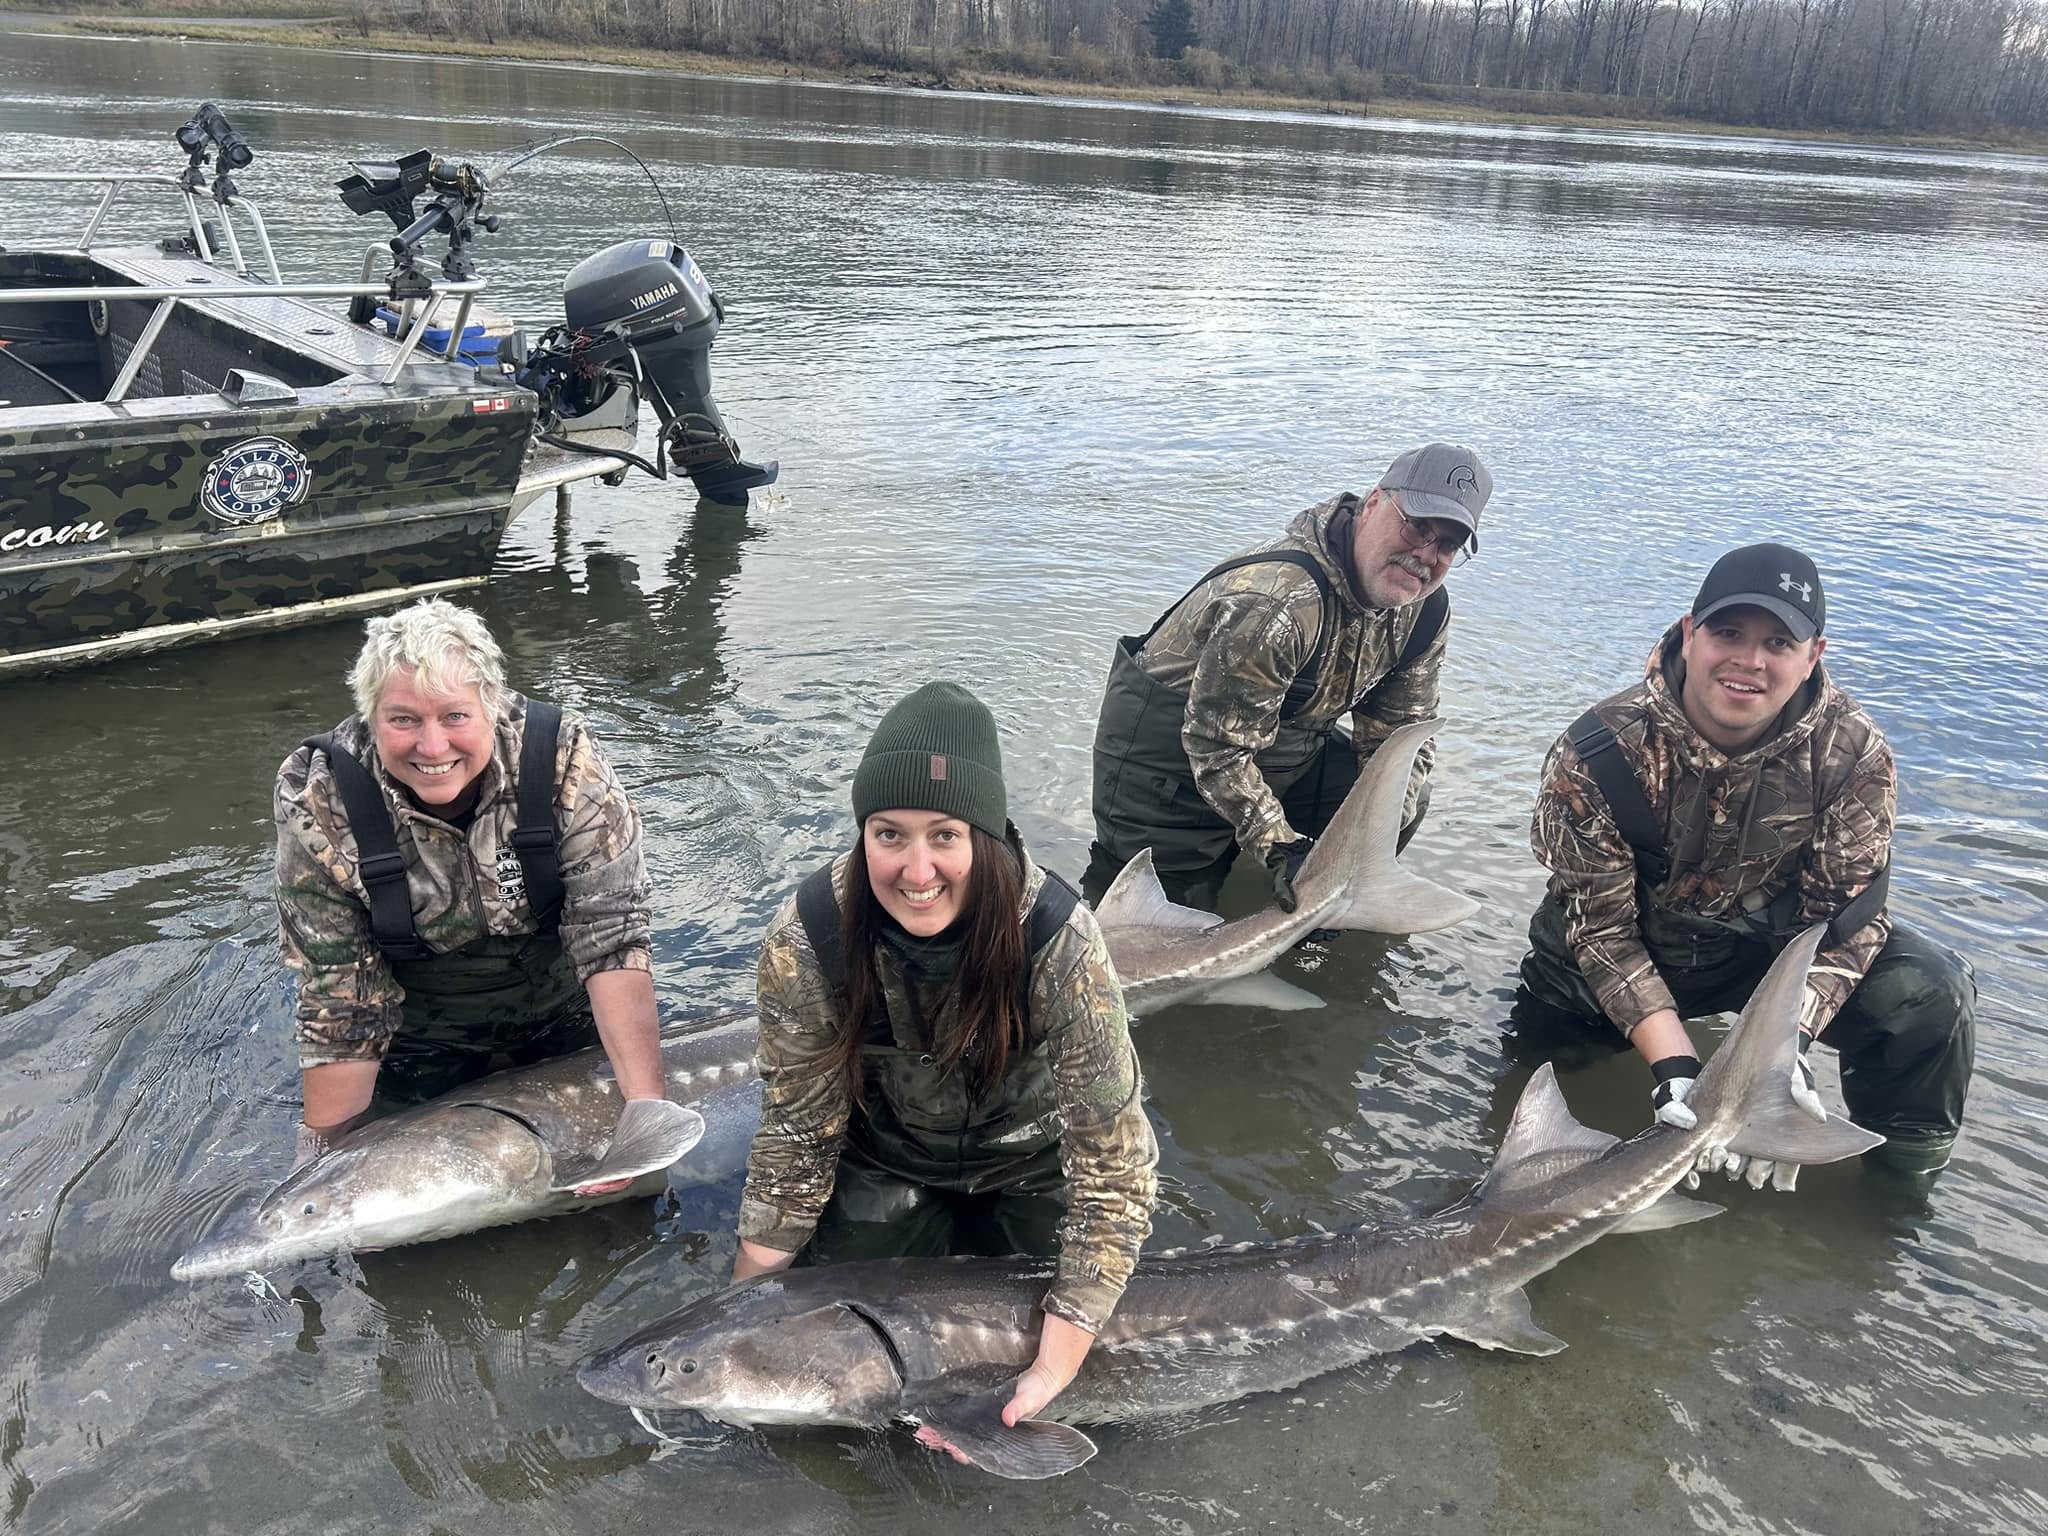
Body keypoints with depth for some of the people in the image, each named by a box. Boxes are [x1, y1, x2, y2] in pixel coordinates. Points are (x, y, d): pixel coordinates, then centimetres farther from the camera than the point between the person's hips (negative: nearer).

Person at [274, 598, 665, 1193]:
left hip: (564, 1021, 1)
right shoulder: (318, 804, -26)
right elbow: (340, 997, -20)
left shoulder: (566, 763, -29)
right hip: (417, 1042, 0)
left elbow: (612, 940, -27)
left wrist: (646, 1103, -34)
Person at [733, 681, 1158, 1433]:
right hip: (883, 1165, 1)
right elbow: (798, 1129, -16)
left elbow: (1114, 1156, -29)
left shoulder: (1057, 939, -35)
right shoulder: (807, 939, -29)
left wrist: (1057, 1366, -31)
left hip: (1026, 1165, 0)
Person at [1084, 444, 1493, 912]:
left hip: (1286, 742, 8)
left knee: (1405, 797, -1)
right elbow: (1217, 747, -30)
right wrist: (1279, 847, -29)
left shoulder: (1426, 609, -9)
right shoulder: (1276, 601, -37)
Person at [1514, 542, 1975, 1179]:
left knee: (1931, 992, -21)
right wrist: (1674, 1065, -33)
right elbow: (1601, 926, -22)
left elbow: (1845, 912, -17)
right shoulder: (1595, 755, -26)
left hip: (1775, 938, 1)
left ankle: (1902, 1178, 4)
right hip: (1637, 948, 0)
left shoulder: (1854, 755, -21)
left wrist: (1785, 1044, -35)